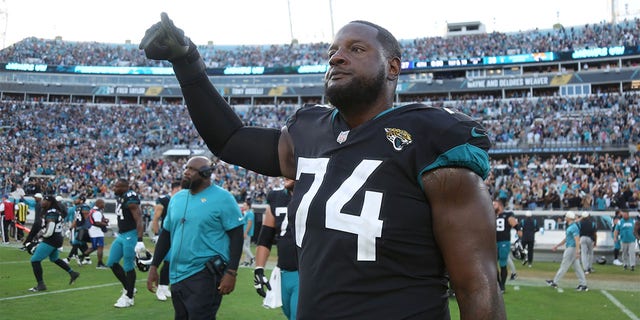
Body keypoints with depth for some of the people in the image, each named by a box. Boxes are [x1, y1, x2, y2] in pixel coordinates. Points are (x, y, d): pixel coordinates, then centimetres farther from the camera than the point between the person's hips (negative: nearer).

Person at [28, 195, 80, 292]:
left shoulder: (51, 214, -20)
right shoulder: (56, 212, 10)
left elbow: (49, 231, -26)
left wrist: (42, 235, -6)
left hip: (50, 240, -10)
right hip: (57, 239, 10)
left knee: (35, 260, -6)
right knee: (54, 259, 31)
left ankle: (40, 285, -4)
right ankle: (72, 273, 35)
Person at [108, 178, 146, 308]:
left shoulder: (130, 199, -19)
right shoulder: (119, 197, 9)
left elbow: (139, 221, -23)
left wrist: (140, 240, -28)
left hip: (131, 235, -9)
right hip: (121, 235, 9)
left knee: (128, 267, 0)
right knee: (112, 263, 11)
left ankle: (129, 297, 12)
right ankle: (128, 288, 25)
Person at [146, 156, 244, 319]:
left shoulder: (222, 198, -8)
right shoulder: (177, 198, 12)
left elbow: (236, 236, -10)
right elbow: (166, 234, 19)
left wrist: (231, 272, -17)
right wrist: (154, 266, 14)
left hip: (205, 275, -7)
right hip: (177, 275, 7)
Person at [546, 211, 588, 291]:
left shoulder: (573, 227, -16)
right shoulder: (569, 227, 16)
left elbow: (577, 240, -23)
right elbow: (566, 239, 26)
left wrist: (577, 252, -29)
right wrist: (557, 246, 28)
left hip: (572, 248, -10)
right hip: (569, 248, 10)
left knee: (564, 266, -2)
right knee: (577, 267, 8)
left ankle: (554, 282, 4)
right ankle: (583, 284, 8)